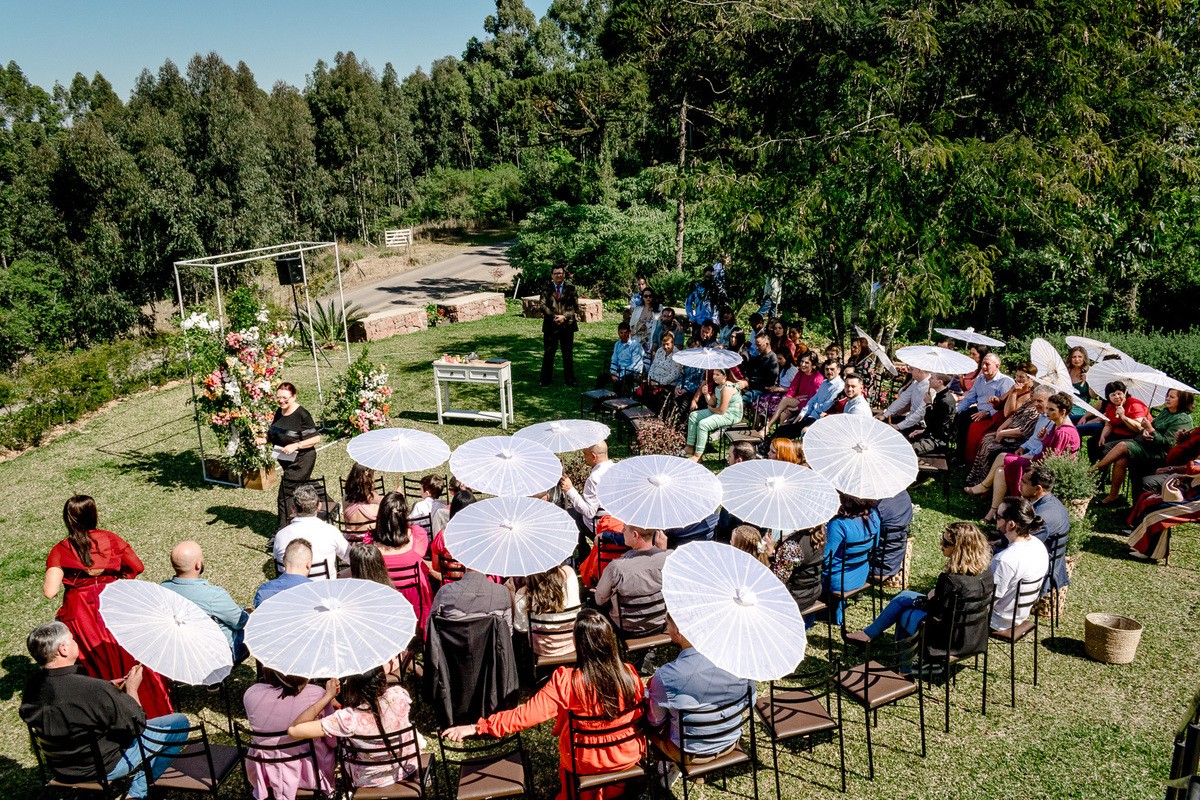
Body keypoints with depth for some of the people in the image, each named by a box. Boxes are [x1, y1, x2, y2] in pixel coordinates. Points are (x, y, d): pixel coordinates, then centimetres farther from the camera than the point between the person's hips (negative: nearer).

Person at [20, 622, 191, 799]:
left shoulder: (32, 685, -13)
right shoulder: (94, 690, -36)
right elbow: (136, 726, -22)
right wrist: (132, 689, -8)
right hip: (104, 768, -7)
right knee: (180, 722, 2)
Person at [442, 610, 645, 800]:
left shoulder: (565, 682, -28)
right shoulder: (629, 675, -19)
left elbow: (525, 715, -27)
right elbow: (643, 713, -2)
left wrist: (476, 728, -21)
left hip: (585, 763, -2)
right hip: (629, 756, 2)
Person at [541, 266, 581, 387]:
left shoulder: (570, 289, 7)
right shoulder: (546, 289, 6)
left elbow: (574, 306, -1)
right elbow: (543, 305, -3)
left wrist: (564, 317, -14)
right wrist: (554, 317, -15)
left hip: (567, 326, 1)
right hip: (550, 326, -1)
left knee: (568, 354, 6)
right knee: (548, 353, 3)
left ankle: (569, 380, 15)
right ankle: (545, 380, 12)